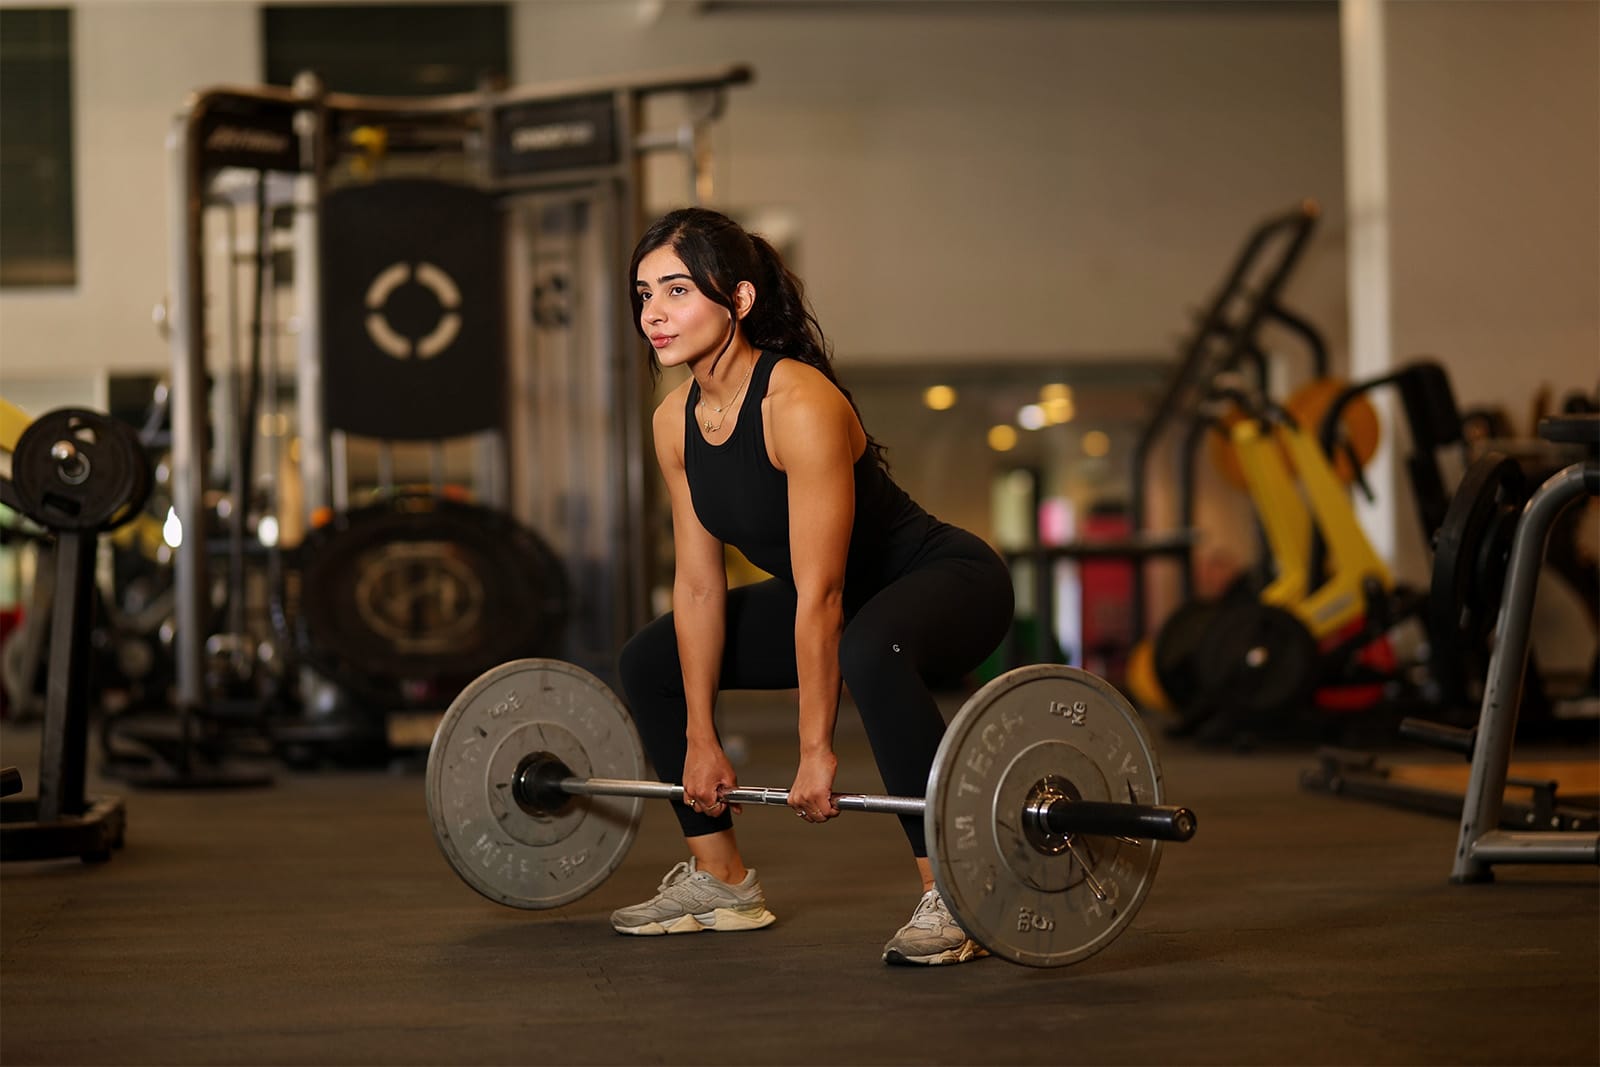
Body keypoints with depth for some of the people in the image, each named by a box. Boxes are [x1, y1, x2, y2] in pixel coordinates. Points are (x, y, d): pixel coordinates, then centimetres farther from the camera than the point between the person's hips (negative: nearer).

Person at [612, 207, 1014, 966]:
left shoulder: (800, 405, -30)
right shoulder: (676, 421, -6)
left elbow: (819, 596, -29)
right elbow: (697, 583, 0)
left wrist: (816, 751, -27)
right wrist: (700, 740, 0)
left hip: (946, 579, -9)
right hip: (846, 598, 9)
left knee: (871, 655, -41)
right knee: (648, 664, 10)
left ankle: (950, 901, -29)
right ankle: (719, 881, 20)